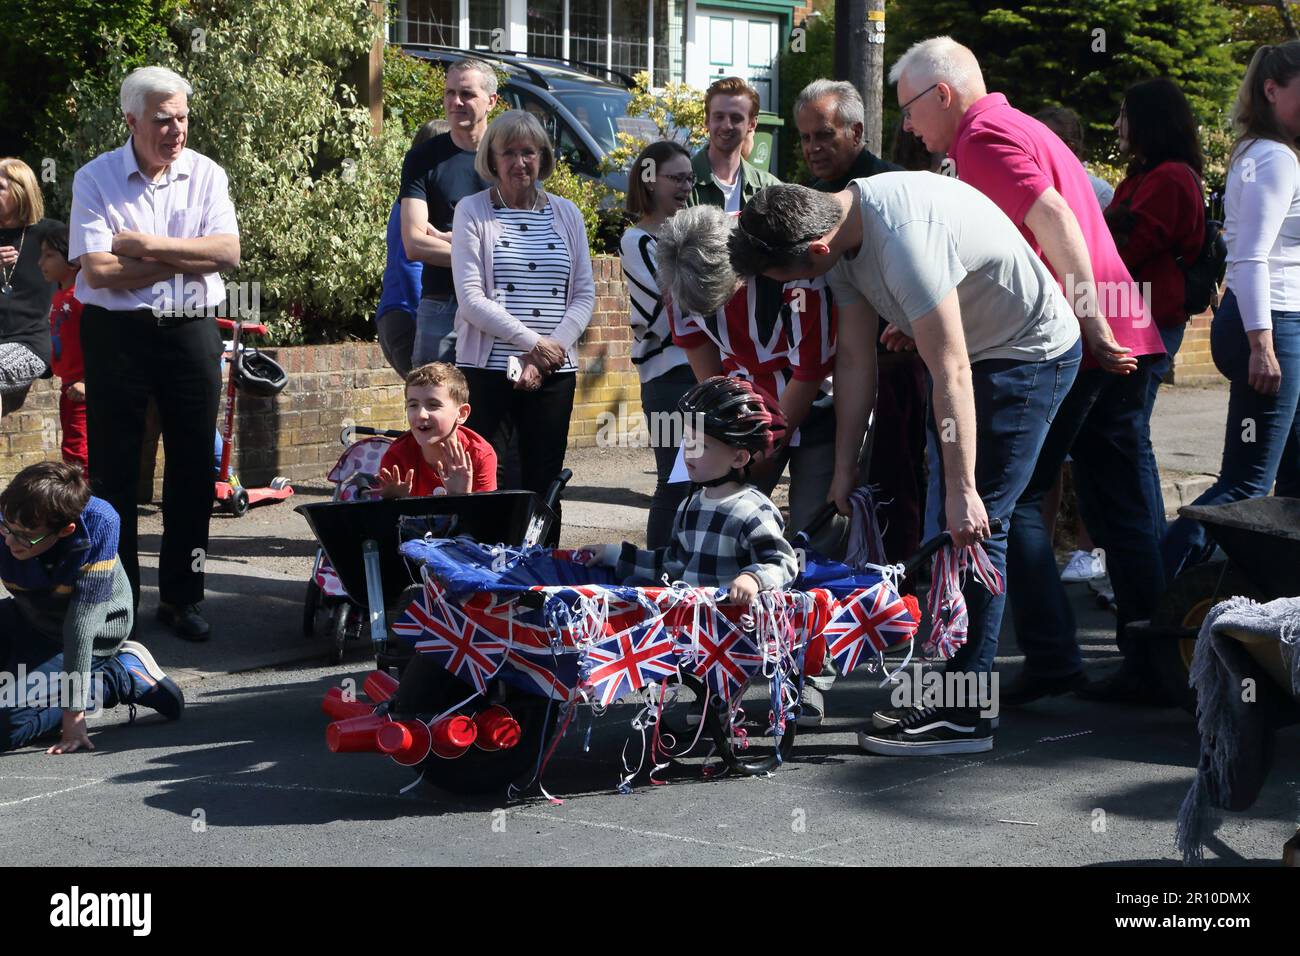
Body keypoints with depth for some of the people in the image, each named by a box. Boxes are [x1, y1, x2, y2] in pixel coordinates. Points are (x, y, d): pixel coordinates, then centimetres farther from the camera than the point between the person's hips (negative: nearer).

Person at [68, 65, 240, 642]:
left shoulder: (205, 175, 3)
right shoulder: (96, 179, -5)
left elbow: (228, 251, -9)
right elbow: (98, 270, -14)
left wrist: (150, 245, -15)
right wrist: (185, 261, -11)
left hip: (192, 332, 2)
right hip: (117, 334, -2)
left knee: (193, 466, 5)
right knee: (114, 470, 3)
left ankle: (181, 596, 16)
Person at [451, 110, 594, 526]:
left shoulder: (566, 213, 12)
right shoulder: (472, 211, 2)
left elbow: (585, 294, 8)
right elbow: (470, 299, -6)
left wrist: (549, 354, -7)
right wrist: (533, 342, -13)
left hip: (553, 374, 3)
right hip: (486, 368, -3)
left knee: (543, 484, 5)